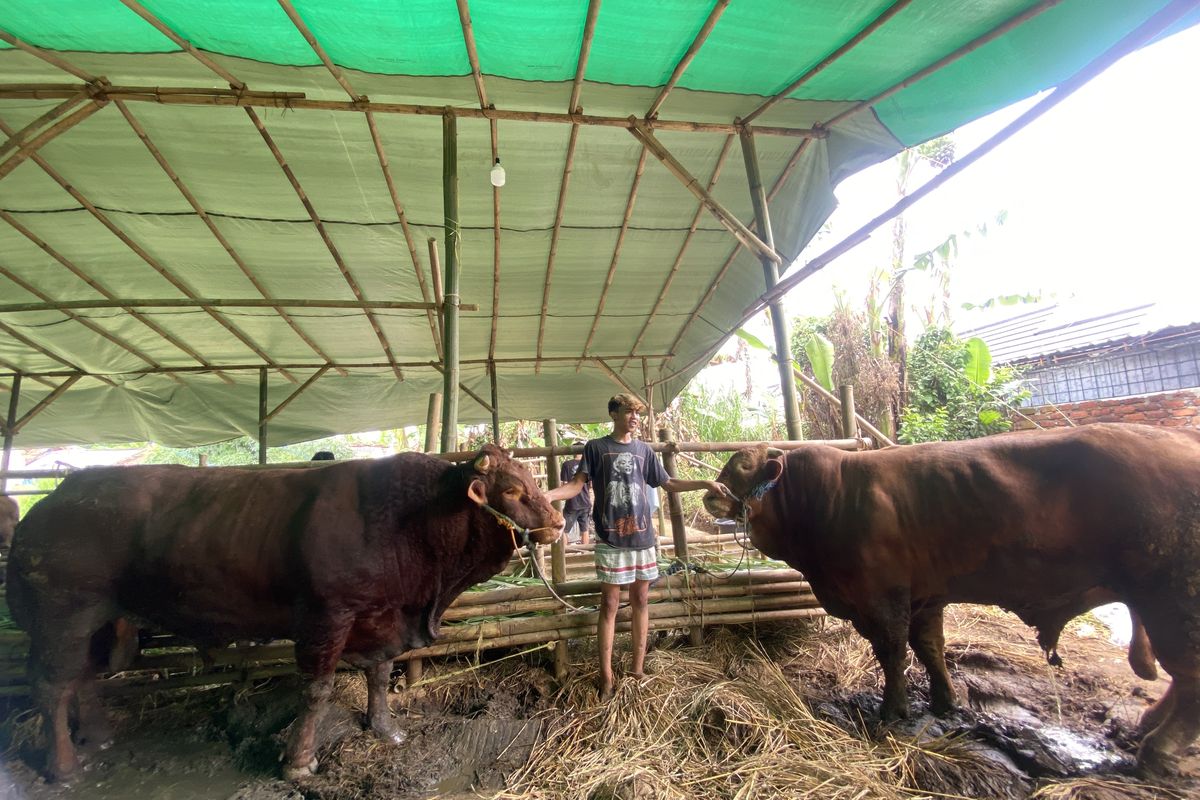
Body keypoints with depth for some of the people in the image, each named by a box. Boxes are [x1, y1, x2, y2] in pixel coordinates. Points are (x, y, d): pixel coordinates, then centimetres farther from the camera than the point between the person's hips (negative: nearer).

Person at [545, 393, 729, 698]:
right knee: (610, 604, 2)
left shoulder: (644, 450, 11)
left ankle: (638, 666, 23)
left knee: (640, 599, 9)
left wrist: (706, 483, 12)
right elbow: (577, 484, -5)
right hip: (610, 539, -3)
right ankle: (606, 676, 11)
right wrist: (545, 495, -21)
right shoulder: (596, 447, 1)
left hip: (642, 537, 4)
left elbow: (668, 483, 17)